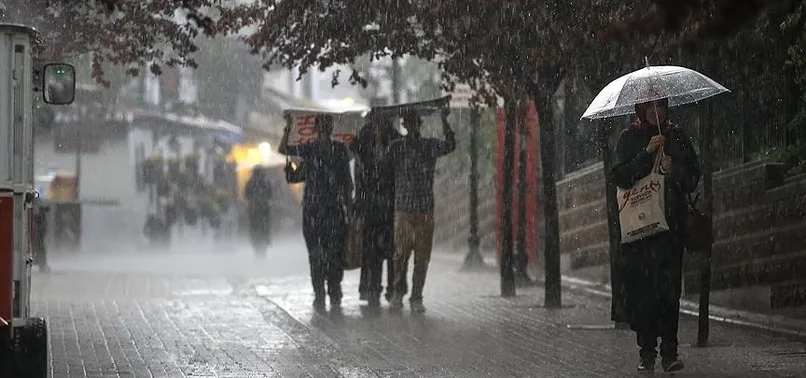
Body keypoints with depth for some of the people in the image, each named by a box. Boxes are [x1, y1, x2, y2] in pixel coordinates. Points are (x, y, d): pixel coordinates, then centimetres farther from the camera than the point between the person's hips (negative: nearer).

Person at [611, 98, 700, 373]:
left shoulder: (677, 138, 13)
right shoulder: (629, 139, 8)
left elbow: (693, 179, 10)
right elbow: (620, 177, -5)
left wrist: (674, 171, -9)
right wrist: (647, 153, -14)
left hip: (671, 223, 1)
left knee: (669, 287, -8)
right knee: (641, 286, -6)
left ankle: (669, 351, -7)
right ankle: (647, 352, 0)